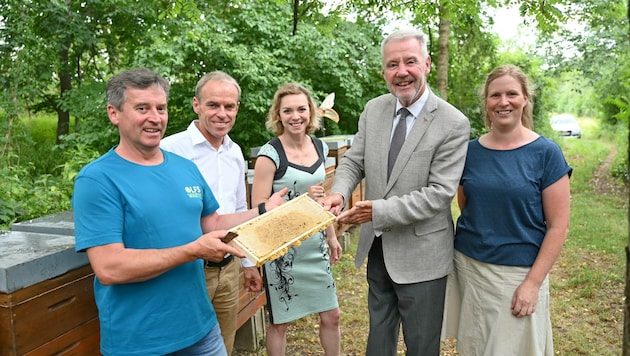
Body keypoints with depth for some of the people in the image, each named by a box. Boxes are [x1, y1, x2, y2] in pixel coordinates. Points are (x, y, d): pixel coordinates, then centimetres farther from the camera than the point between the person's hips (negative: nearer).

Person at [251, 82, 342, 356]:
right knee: (280, 322, 11)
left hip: (315, 245, 6)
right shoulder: (270, 154, -15)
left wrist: (331, 236, 17)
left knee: (331, 315, 14)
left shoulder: (319, 147, 3)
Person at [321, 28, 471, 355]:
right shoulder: (373, 110, 0)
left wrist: (379, 211, -28)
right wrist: (338, 192, -18)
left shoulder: (453, 124, -17)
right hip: (377, 248, 5)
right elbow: (353, 161, 3)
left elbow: (440, 193, -21)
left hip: (420, 254, -5)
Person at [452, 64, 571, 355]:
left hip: (519, 273, -3)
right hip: (469, 268, 3)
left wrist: (533, 282, -12)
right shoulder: (471, 151, 1)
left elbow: (558, 225, -8)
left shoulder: (546, 153, -7)